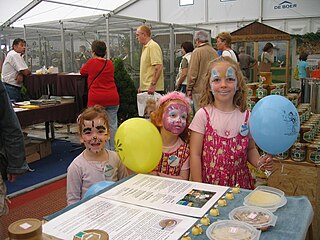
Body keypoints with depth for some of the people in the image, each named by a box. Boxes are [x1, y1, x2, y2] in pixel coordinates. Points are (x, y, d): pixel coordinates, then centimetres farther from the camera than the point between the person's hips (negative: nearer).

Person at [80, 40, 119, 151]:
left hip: (97, 100, -4)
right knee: (112, 125, 9)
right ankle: (114, 150, 15)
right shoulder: (110, 63, 9)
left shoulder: (91, 62, -1)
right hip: (112, 98, 4)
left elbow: (82, 72, 15)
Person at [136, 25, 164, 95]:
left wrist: (153, 84, -25)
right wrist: (141, 86, 22)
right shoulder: (145, 47, 19)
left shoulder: (153, 46, -11)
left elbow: (158, 67, -21)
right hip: (146, 88, 9)